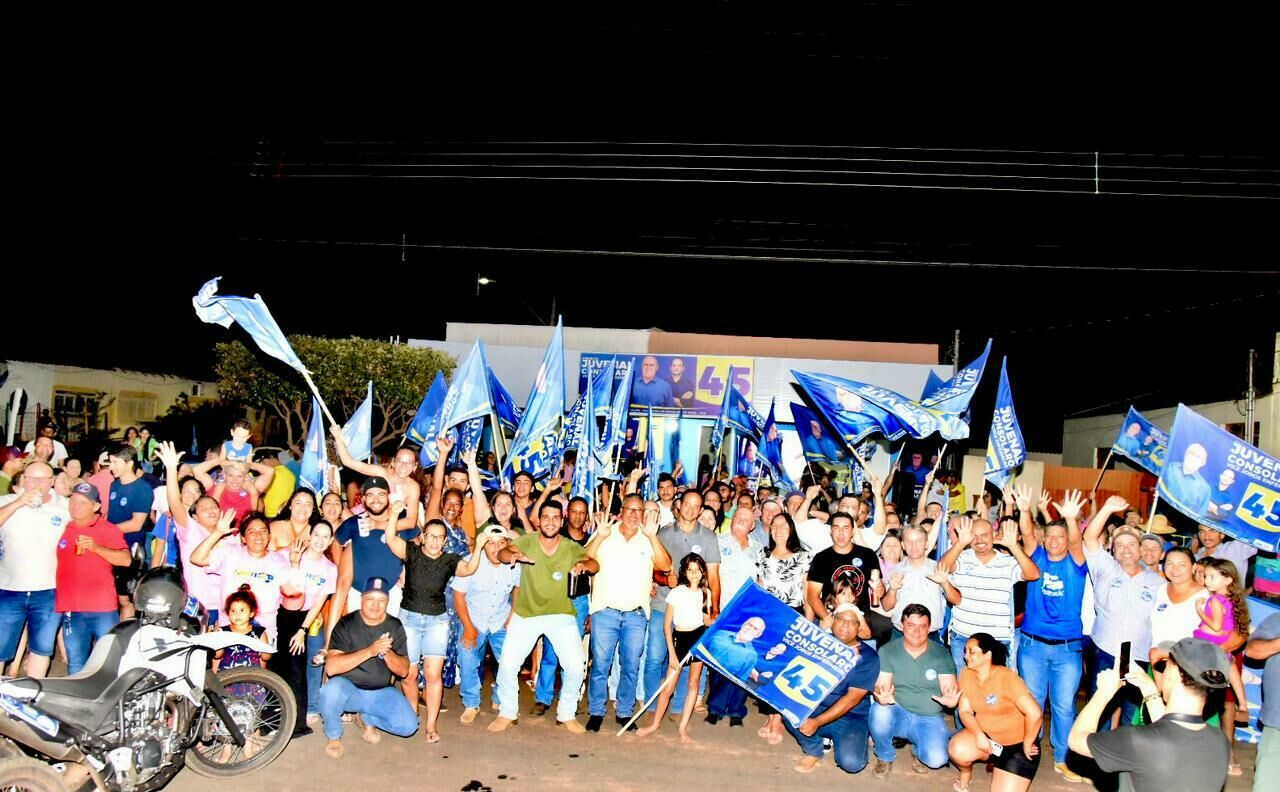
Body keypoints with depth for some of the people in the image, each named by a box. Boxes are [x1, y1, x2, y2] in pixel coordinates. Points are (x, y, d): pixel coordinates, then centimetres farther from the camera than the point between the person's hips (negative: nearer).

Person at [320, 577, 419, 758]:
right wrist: (370, 651, -34)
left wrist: (387, 653, -25)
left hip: (381, 692, 3)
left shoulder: (395, 627, -2)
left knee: (408, 726, -19)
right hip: (349, 689, -2)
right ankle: (333, 736, -5)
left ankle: (367, 718, 13)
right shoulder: (346, 625, -11)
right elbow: (331, 667, -24)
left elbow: (404, 671, -3)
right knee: (332, 689, -36)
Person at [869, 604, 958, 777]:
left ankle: (919, 751, 13)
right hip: (897, 713, 0)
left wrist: (951, 699, -34)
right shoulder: (887, 651, -5)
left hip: (929, 719, 0)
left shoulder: (941, 653, -2)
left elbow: (950, 687, -8)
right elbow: (881, 685, -12)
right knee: (879, 711, -34)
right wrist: (882, 697, -38)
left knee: (936, 759, -27)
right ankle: (885, 757, -2)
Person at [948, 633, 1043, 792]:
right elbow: (964, 710, -5)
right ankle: (966, 773, 9)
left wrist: (1027, 745, -16)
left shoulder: (1007, 678, -25)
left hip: (1016, 744, -4)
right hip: (986, 736, 4)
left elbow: (1035, 713, -28)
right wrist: (979, 735, -22)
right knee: (957, 750, -27)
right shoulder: (966, 674, -8)